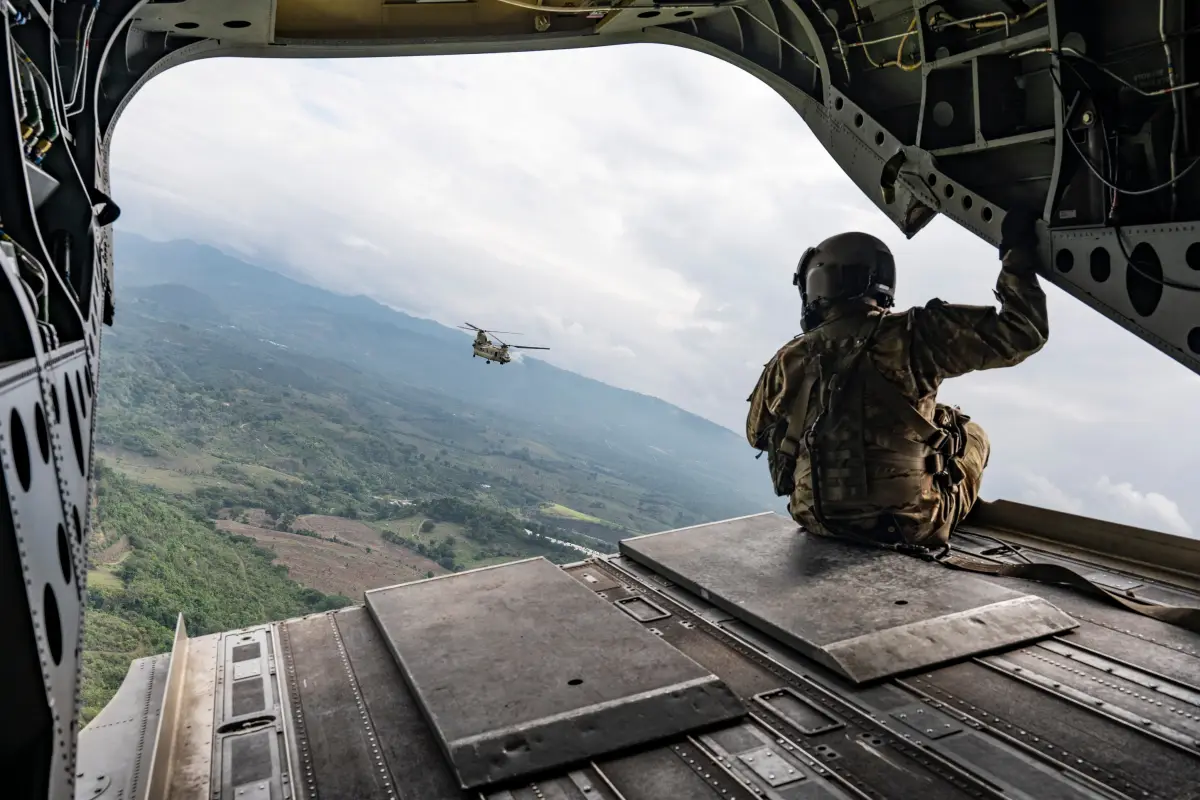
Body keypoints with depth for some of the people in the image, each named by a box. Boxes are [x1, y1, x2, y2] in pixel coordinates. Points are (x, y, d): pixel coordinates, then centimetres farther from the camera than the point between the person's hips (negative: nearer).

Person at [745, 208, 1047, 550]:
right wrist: (1018, 253, 0)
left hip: (819, 522, 3)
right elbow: (1020, 333, -13)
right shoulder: (912, 334, -16)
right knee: (970, 435, 24)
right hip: (910, 524, -3)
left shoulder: (788, 361, -6)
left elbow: (757, 435, 11)